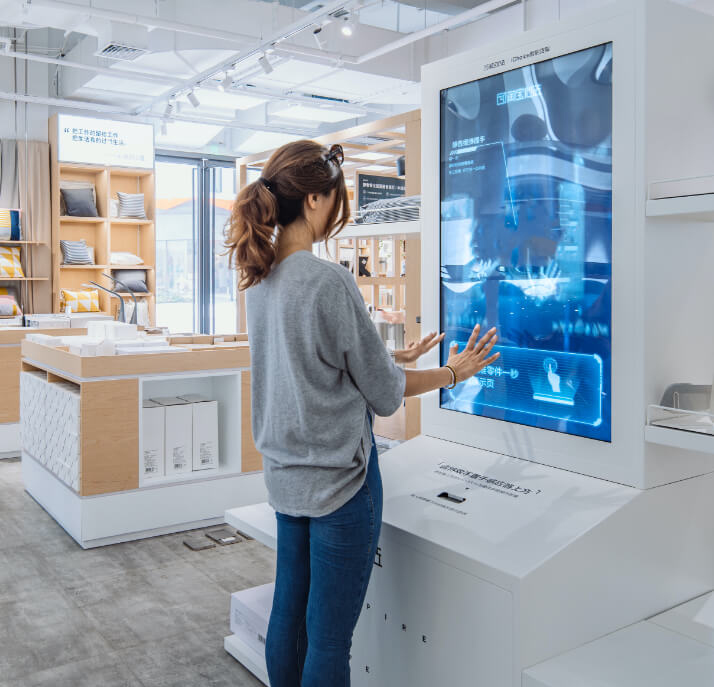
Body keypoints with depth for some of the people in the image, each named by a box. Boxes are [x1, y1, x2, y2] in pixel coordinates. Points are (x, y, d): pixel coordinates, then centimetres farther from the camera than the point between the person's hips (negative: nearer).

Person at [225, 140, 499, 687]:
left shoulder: (260, 278, 4)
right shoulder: (329, 281, -21)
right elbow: (384, 393, -12)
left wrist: (396, 356, 20)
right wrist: (453, 374, 3)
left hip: (287, 477, 8)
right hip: (340, 480, -8)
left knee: (288, 615, 20)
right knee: (329, 636, 6)